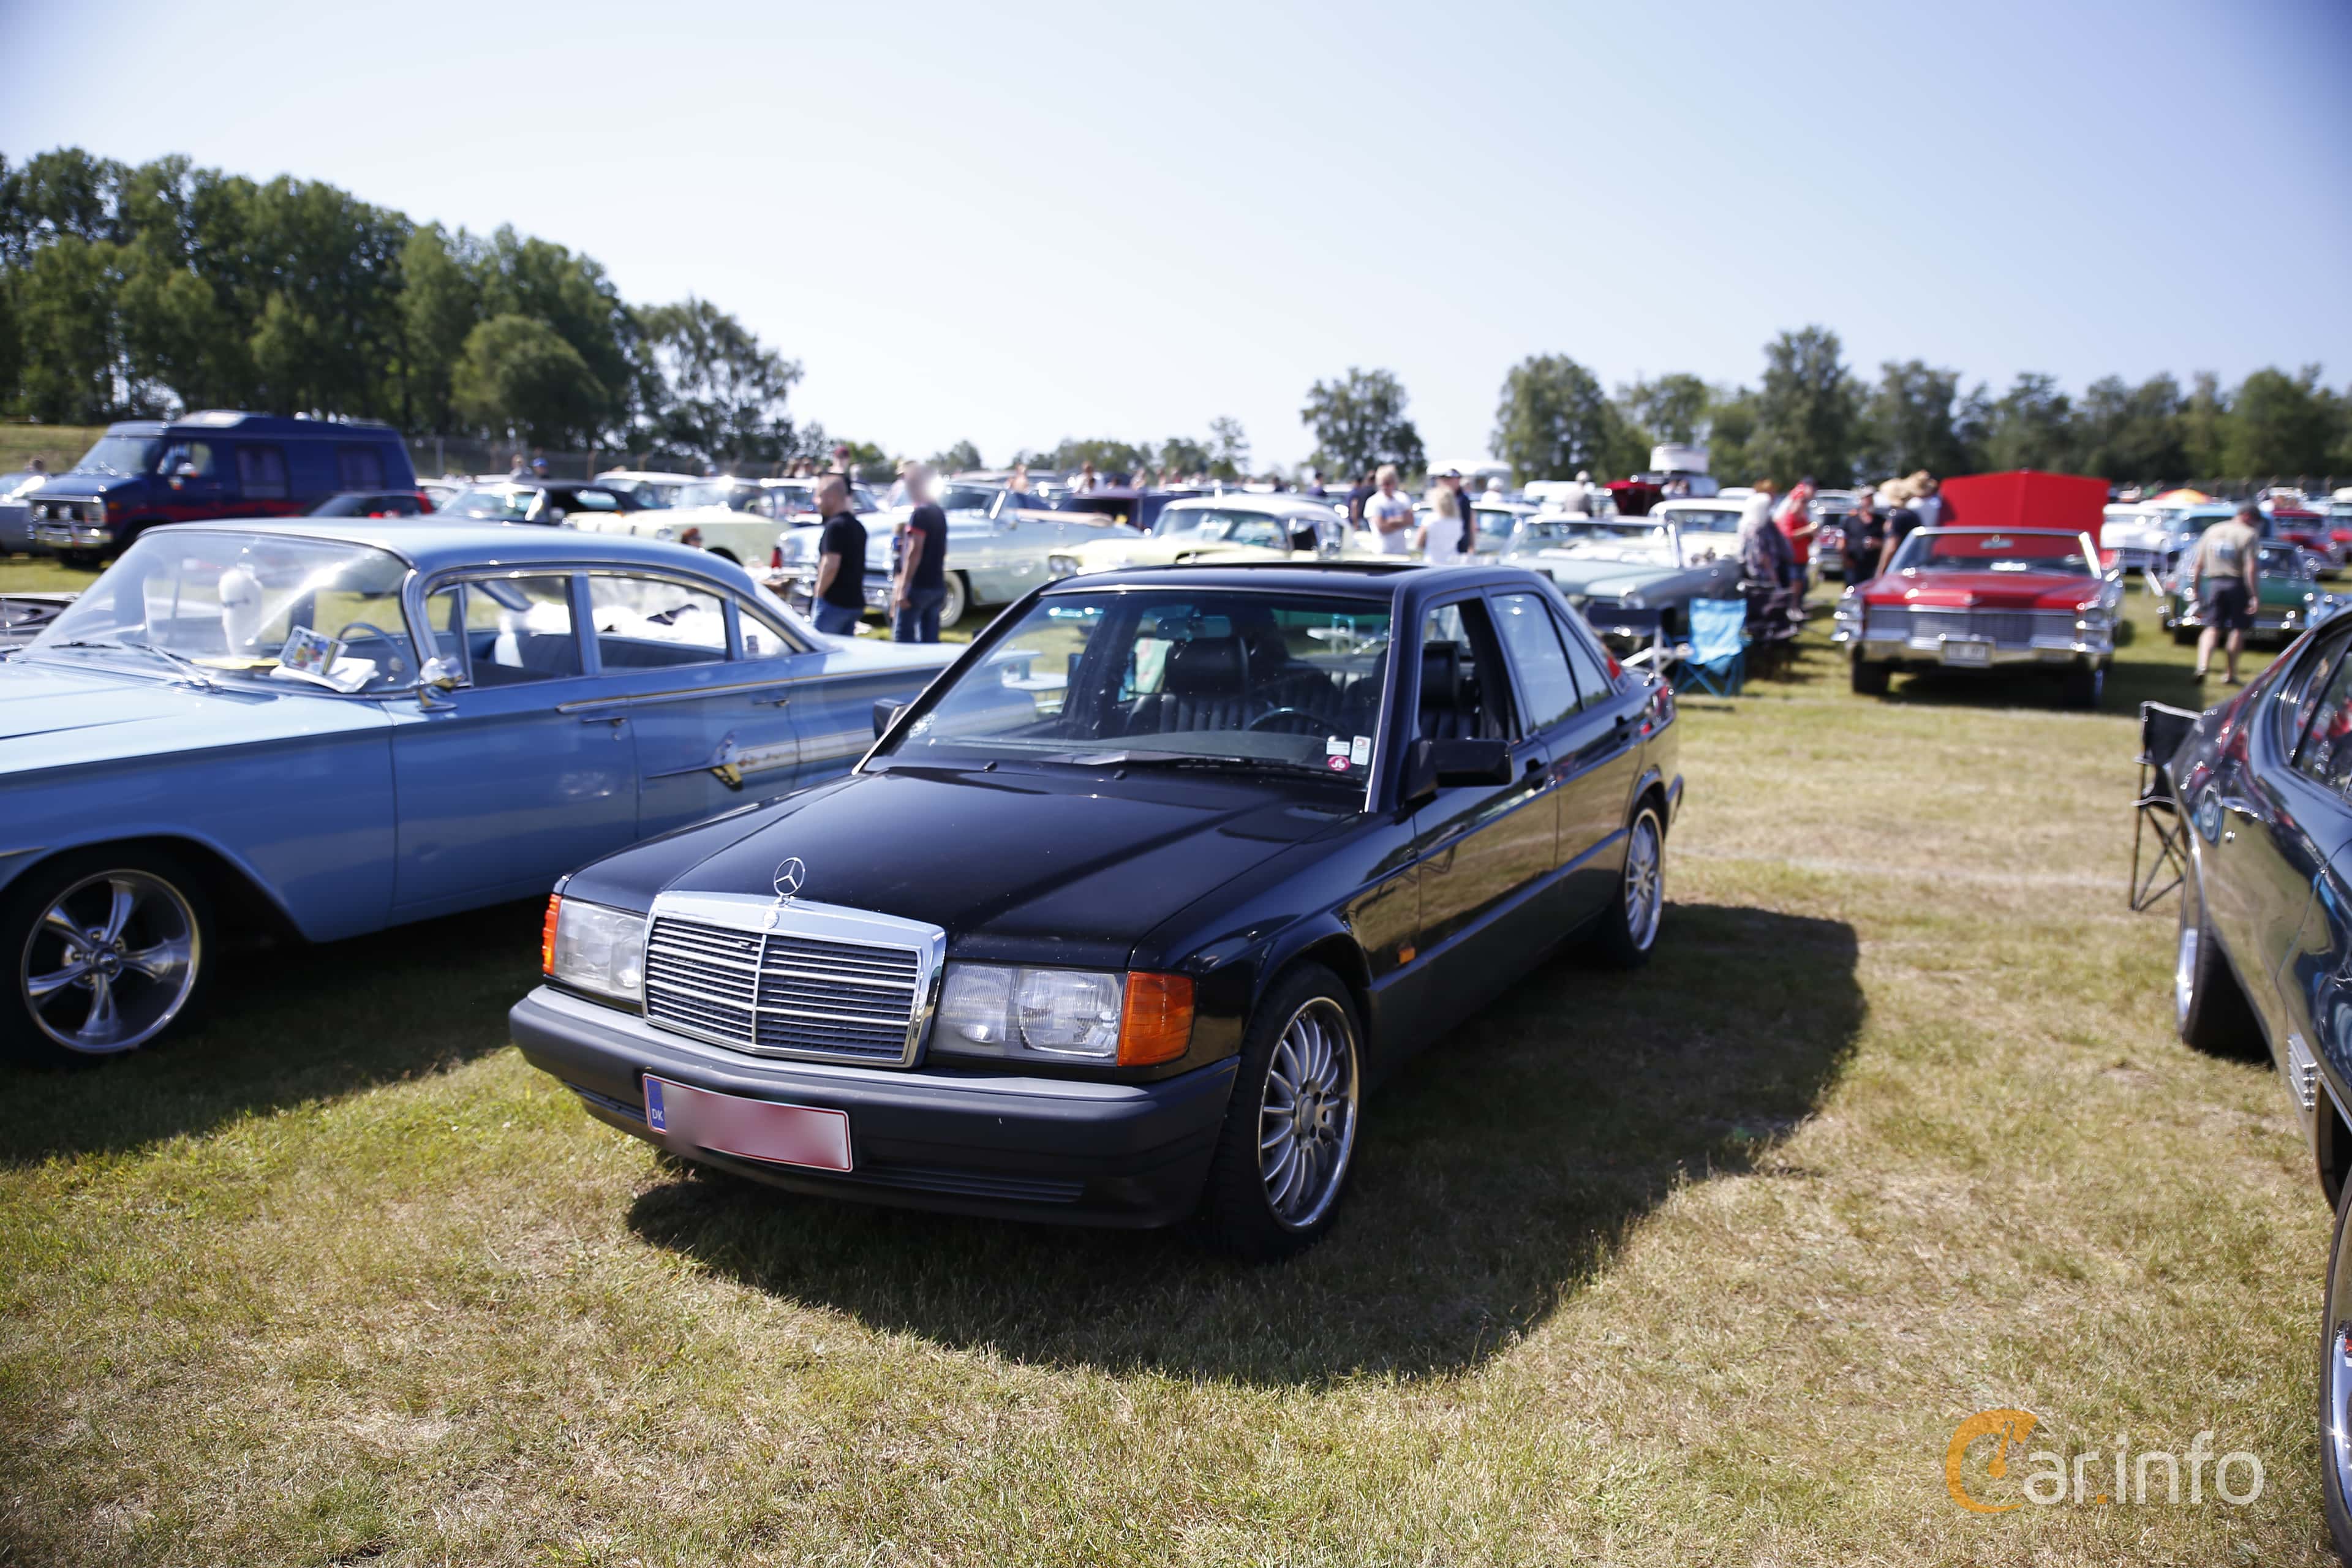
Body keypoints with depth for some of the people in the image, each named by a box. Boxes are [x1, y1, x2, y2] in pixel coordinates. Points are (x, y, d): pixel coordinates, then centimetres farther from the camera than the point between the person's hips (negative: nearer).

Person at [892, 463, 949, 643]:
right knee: (930, 639, 9)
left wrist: (902, 589, -20)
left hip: (918, 586, -8)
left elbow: (915, 552, -19)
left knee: (902, 638, -6)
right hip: (937, 586, 8)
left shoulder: (920, 513, -13)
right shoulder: (940, 513, 13)